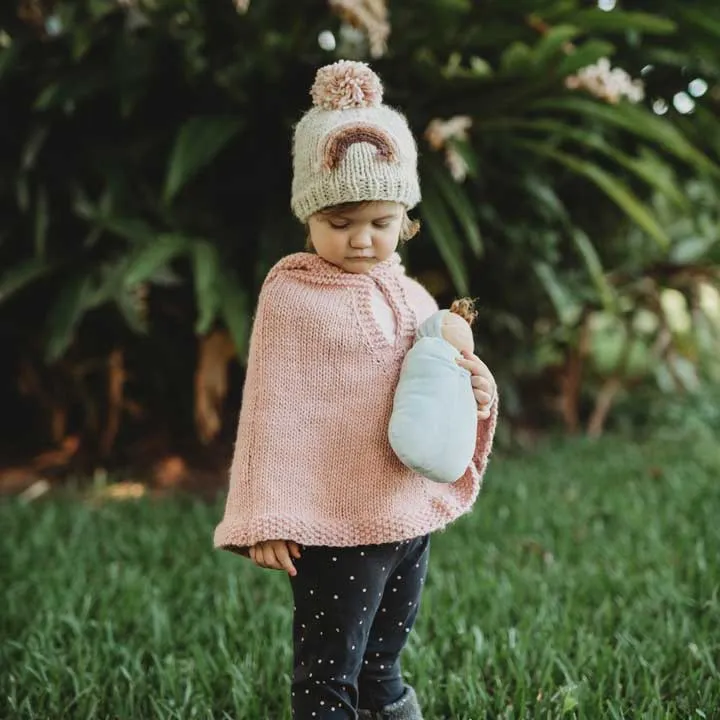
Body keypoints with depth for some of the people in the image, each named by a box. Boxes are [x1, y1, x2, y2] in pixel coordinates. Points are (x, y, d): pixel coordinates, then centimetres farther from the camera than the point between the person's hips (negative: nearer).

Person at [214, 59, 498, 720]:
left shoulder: (413, 299, 8)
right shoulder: (292, 298, -10)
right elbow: (273, 412, -10)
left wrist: (476, 394, -5)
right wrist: (265, 519, -12)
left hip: (412, 517, 6)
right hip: (334, 525, -6)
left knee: (383, 665, 23)